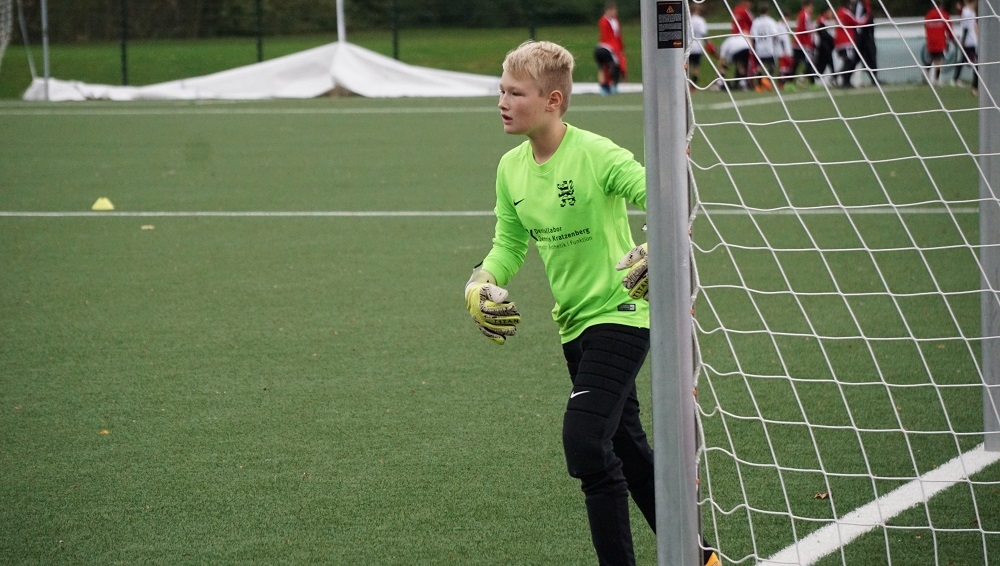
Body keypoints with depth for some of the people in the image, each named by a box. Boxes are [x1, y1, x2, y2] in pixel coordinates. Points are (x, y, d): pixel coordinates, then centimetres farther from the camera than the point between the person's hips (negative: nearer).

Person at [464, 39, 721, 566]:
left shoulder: (595, 155, -20)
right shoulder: (511, 167, 2)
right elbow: (509, 242, 12)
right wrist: (481, 284, -6)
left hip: (619, 315, -8)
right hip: (574, 324, 8)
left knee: (584, 440, -20)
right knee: (626, 448, 16)